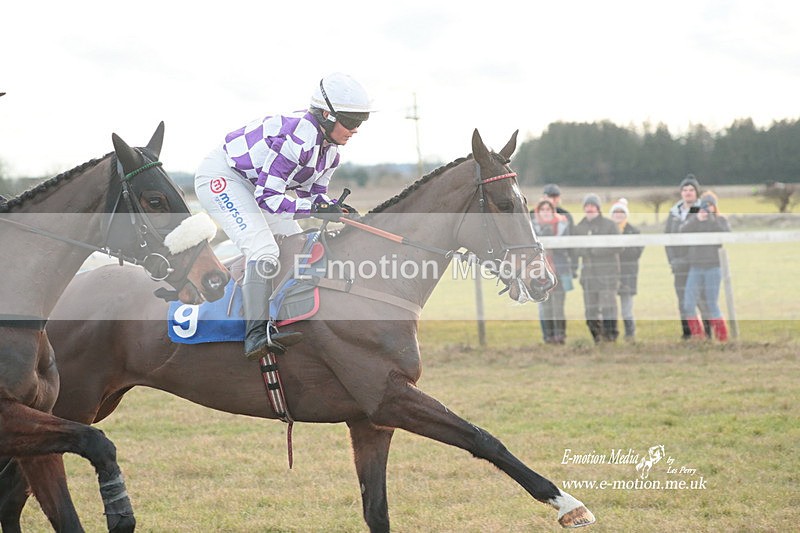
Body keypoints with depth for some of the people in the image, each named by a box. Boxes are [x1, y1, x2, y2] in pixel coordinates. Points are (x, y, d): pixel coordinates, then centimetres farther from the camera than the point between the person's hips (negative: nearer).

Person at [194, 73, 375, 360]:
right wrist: (316, 208, -33)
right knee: (264, 249, -25)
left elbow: (313, 194, 8)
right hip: (219, 177, -11)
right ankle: (257, 334, -29)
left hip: (250, 183, 11)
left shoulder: (329, 148, -1)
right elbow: (267, 197, -29)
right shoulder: (297, 139, -31)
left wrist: (336, 209, -12)